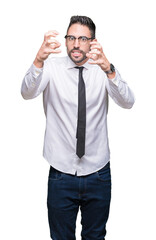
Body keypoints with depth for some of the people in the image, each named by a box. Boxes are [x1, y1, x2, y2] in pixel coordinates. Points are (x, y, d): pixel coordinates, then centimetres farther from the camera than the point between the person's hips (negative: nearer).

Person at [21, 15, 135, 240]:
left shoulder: (104, 70, -2)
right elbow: (28, 93, -21)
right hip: (61, 173, -1)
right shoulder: (52, 67, -4)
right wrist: (39, 60, -39)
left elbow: (127, 102, -18)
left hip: (98, 173, 1)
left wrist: (108, 69, -36)